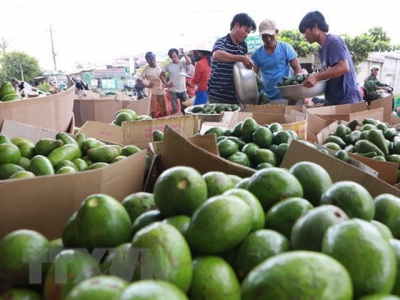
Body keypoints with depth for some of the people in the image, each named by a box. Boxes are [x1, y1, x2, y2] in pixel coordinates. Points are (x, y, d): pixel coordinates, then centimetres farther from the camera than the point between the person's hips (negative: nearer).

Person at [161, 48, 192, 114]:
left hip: (183, 90, 0)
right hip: (173, 91, 0)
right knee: (174, 109, 6)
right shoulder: (168, 66, -1)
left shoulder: (183, 63, -4)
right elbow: (162, 75, 8)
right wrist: (166, 83, -2)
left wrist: (183, 52, -27)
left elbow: (189, 62, -26)